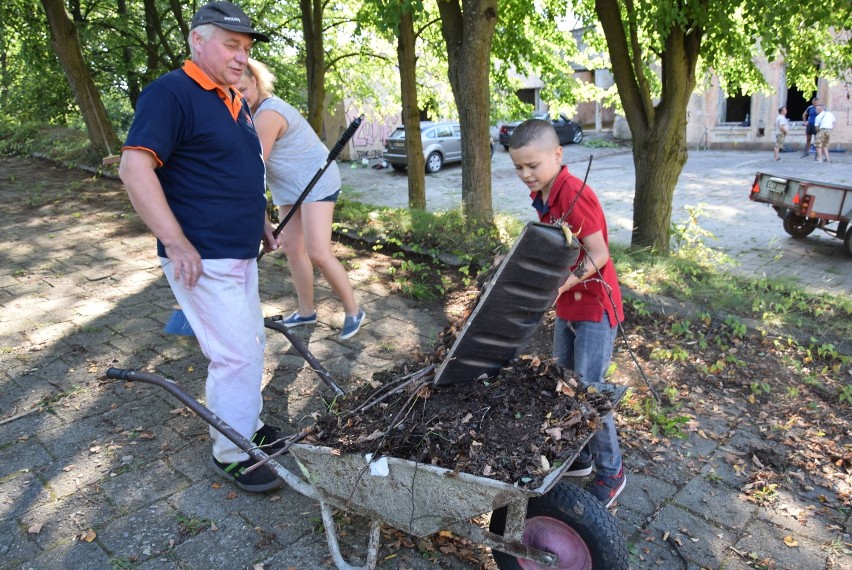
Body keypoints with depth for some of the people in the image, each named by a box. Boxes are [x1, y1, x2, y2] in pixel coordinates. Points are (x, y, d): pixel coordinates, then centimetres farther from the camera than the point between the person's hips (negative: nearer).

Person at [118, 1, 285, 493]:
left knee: (250, 343, 18)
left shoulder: (235, 102, 15)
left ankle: (250, 425, 37)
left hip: (241, 253, 9)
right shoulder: (171, 94, -13)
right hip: (203, 261, -9)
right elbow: (135, 167, -22)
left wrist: (262, 222, 22)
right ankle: (231, 455, 14)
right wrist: (177, 244, -25)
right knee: (237, 355, -5)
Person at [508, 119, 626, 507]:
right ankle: (579, 456, 34)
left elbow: (599, 255, -24)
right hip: (567, 305, 9)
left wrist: (560, 286, -30)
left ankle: (611, 472, 17)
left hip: (595, 305, -9)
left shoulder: (575, 195, -23)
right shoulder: (541, 195, 4)